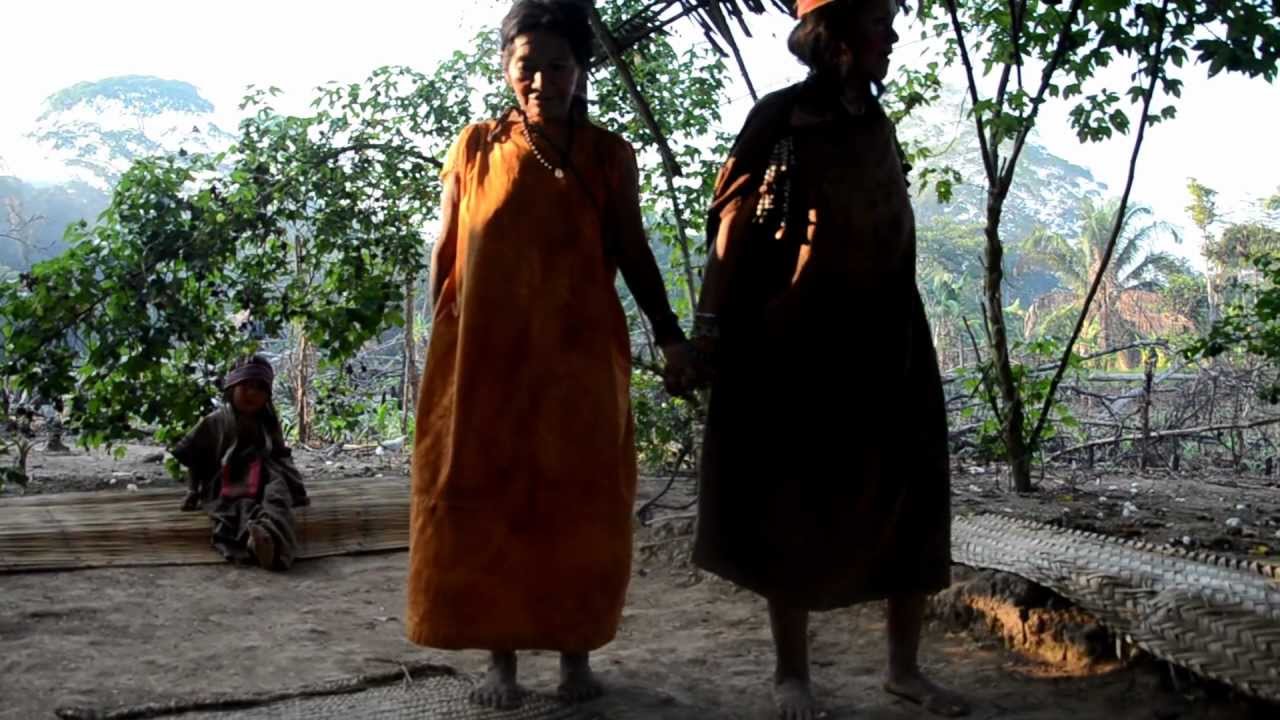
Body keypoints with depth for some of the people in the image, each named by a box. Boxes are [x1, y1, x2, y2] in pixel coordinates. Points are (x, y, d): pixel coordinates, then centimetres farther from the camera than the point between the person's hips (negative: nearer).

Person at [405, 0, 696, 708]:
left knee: (578, 506, 5)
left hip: (577, 358, 0)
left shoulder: (608, 155, 3)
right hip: (483, 357, 1)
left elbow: (634, 254, 5)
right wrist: (442, 343, 6)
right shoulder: (474, 147, 5)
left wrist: (669, 336, -2)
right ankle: (499, 658, 16)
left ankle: (576, 653, 19)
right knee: (484, 503, 4)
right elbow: (447, 252, 8)